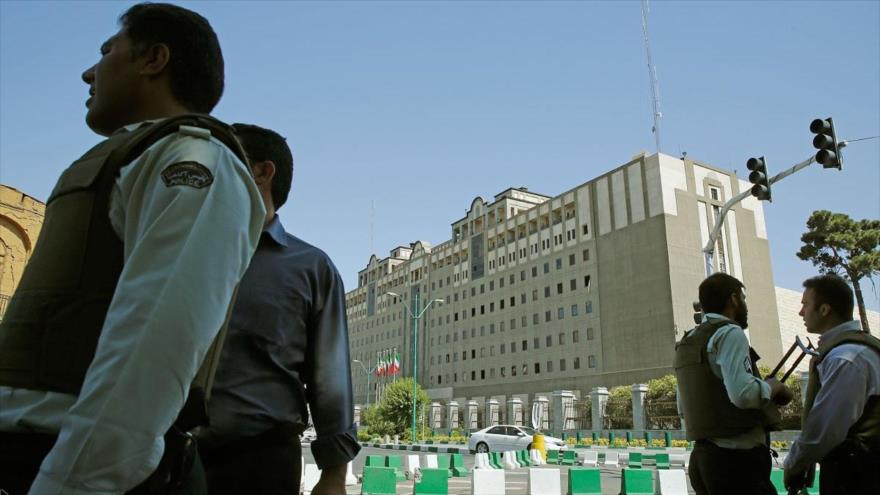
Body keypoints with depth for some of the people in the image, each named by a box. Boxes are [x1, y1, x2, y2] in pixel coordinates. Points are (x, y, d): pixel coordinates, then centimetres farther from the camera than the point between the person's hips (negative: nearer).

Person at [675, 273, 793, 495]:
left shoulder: (685, 342, 14)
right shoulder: (729, 333, -10)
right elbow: (743, 394, -24)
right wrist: (773, 386, -5)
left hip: (702, 456, 8)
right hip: (737, 458, -8)